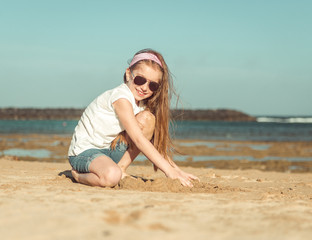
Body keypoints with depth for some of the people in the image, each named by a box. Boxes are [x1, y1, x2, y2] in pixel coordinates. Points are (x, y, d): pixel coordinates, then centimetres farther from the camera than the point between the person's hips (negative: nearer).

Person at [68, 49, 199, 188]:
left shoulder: (142, 103, 4)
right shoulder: (121, 97, -22)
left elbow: (156, 144, 6)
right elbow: (138, 140, -28)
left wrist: (177, 171, -6)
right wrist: (168, 170, -30)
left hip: (110, 150, 8)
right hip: (84, 151, -7)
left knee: (147, 118, -10)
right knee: (112, 176, -40)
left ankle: (121, 168, -7)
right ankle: (79, 175, -7)